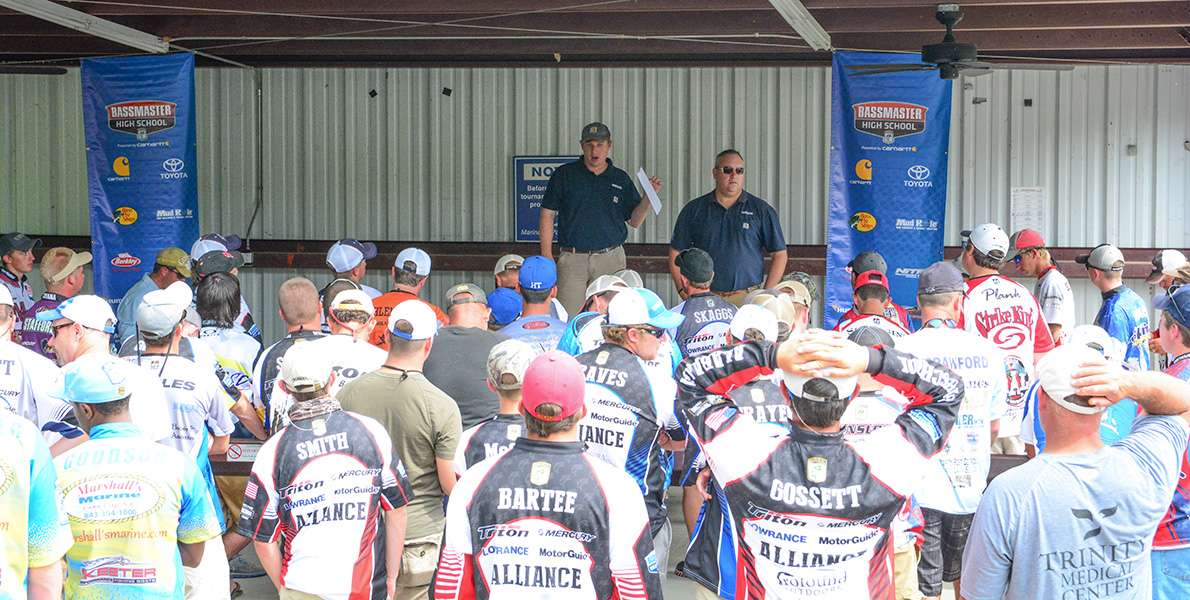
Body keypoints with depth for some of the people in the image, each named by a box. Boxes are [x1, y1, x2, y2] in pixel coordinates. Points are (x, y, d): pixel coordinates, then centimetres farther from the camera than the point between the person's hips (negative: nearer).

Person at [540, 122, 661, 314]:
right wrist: (547, 255, -2)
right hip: (572, 258, -1)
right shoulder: (564, 175, 6)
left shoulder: (621, 179, 10)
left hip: (611, 259, 1)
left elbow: (635, 221, 10)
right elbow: (548, 215, 6)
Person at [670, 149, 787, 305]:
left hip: (749, 298, -1)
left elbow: (779, 254, 7)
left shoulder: (761, 210, 8)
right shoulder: (693, 210, 10)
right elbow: (676, 254, 13)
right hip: (705, 300, 1)